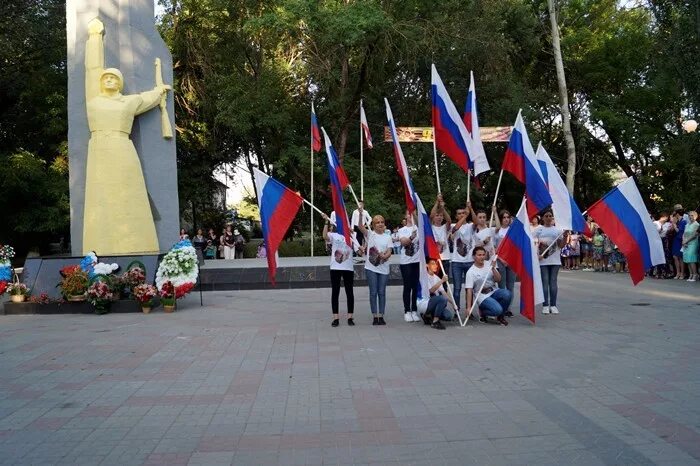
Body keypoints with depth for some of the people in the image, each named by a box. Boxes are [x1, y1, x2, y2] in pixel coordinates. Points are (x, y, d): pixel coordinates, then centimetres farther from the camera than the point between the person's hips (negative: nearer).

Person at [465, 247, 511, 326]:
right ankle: (482, 311, 5)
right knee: (497, 310, -30)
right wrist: (469, 307, -18)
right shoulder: (470, 272, -8)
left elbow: (498, 280, -2)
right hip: (482, 297, -5)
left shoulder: (489, 264, 3)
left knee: (507, 294, -28)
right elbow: (469, 290, -12)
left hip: (494, 292, 5)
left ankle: (500, 316, -2)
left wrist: (493, 268, -18)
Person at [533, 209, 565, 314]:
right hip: (542, 260, -1)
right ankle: (545, 305, 5)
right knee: (545, 282, 0)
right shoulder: (538, 229, 4)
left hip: (555, 260, 2)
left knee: (553, 282, 4)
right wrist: (536, 254, -15)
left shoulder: (558, 230, 8)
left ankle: (553, 305, 10)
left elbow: (561, 245, 7)